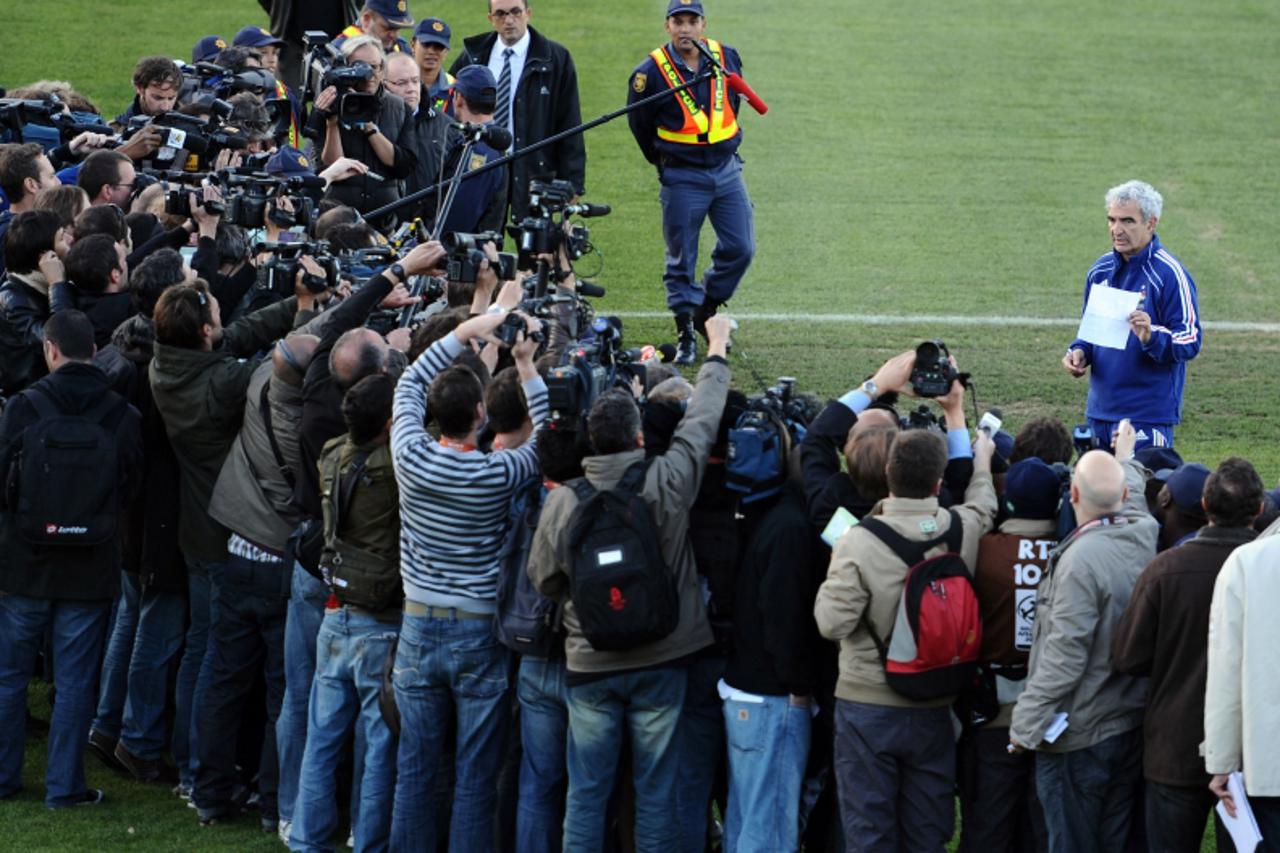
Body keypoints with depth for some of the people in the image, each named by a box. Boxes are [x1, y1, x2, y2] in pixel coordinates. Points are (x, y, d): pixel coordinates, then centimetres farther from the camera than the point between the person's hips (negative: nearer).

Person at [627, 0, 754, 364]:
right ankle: (686, 334, 10)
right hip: (682, 179, -4)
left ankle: (706, 310, 21)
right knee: (681, 259, 2)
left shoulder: (726, 58, -1)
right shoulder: (650, 72, -13)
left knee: (740, 249, 1)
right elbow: (640, 125, 2)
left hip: (727, 170, 4)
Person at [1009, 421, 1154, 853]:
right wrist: (1126, 458, 46)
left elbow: (1062, 657, -24)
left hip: (1079, 736, -8)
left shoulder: (1080, 560, -23)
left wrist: (1027, 723, -15)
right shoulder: (1144, 538, -1)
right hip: (1133, 728, 8)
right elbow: (1133, 501, 26)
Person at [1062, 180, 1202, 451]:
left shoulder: (1169, 274, -11)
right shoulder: (1100, 270, 11)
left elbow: (1191, 341, -13)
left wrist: (1151, 337, -31)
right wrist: (1079, 352, 3)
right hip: (1100, 410, 7)